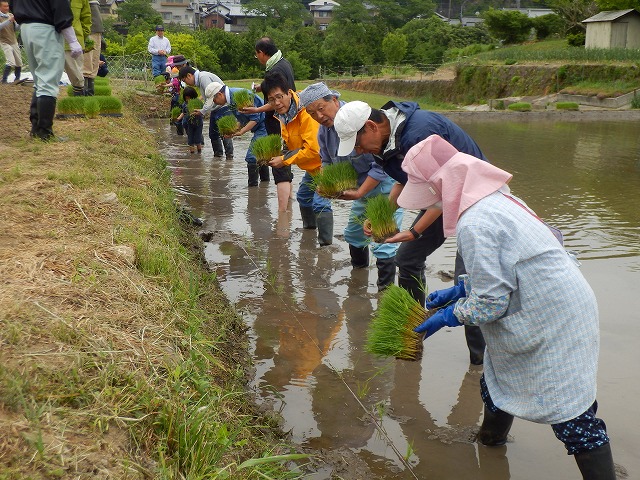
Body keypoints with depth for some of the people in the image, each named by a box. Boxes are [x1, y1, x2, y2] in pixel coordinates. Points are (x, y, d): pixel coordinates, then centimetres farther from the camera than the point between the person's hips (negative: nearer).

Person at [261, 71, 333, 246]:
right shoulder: (283, 115, -2)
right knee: (303, 196, 23)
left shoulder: (306, 113, -31)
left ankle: (326, 244, -13)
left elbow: (313, 149, -32)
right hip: (312, 165, 10)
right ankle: (309, 230, 45)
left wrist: (284, 160, -25)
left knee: (319, 202, -20)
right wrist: (278, 156, -6)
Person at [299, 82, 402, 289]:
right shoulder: (324, 131, -2)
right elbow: (327, 163, 13)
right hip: (363, 186, 9)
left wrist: (359, 193, -29)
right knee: (354, 233, 22)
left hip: (386, 184, -9)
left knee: (383, 242, -13)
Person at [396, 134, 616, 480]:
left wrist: (447, 317, -7)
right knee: (498, 378, 26)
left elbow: (489, 304, -22)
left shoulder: (473, 224, -26)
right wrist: (460, 289, 13)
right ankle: (491, 439, 49)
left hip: (553, 322, -11)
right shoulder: (494, 197, 5)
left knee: (571, 414, -3)